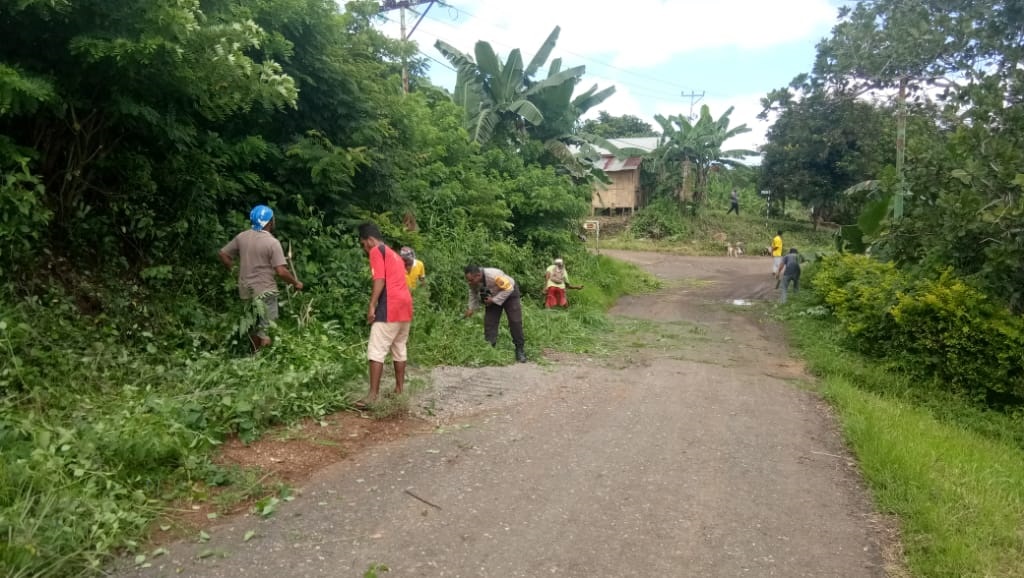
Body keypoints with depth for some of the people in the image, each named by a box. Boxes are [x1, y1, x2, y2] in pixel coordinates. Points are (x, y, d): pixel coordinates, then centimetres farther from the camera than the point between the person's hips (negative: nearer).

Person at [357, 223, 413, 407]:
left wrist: (372, 306, -14)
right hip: (405, 305, 9)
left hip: (390, 307, -9)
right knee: (399, 349, 14)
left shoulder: (376, 251, -1)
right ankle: (399, 389, 18)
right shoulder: (394, 254, 26)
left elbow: (380, 280, -13)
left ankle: (373, 394, -12)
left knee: (376, 351, -9)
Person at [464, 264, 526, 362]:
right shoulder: (473, 281, -21)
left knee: (515, 321, -7)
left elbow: (509, 289, -32)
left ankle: (520, 350, 2)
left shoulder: (494, 275, -41)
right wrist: (471, 308, -13)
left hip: (509, 293, -5)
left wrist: (494, 300, -33)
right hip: (492, 297, 5)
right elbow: (473, 295, -2)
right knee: (489, 322, -5)